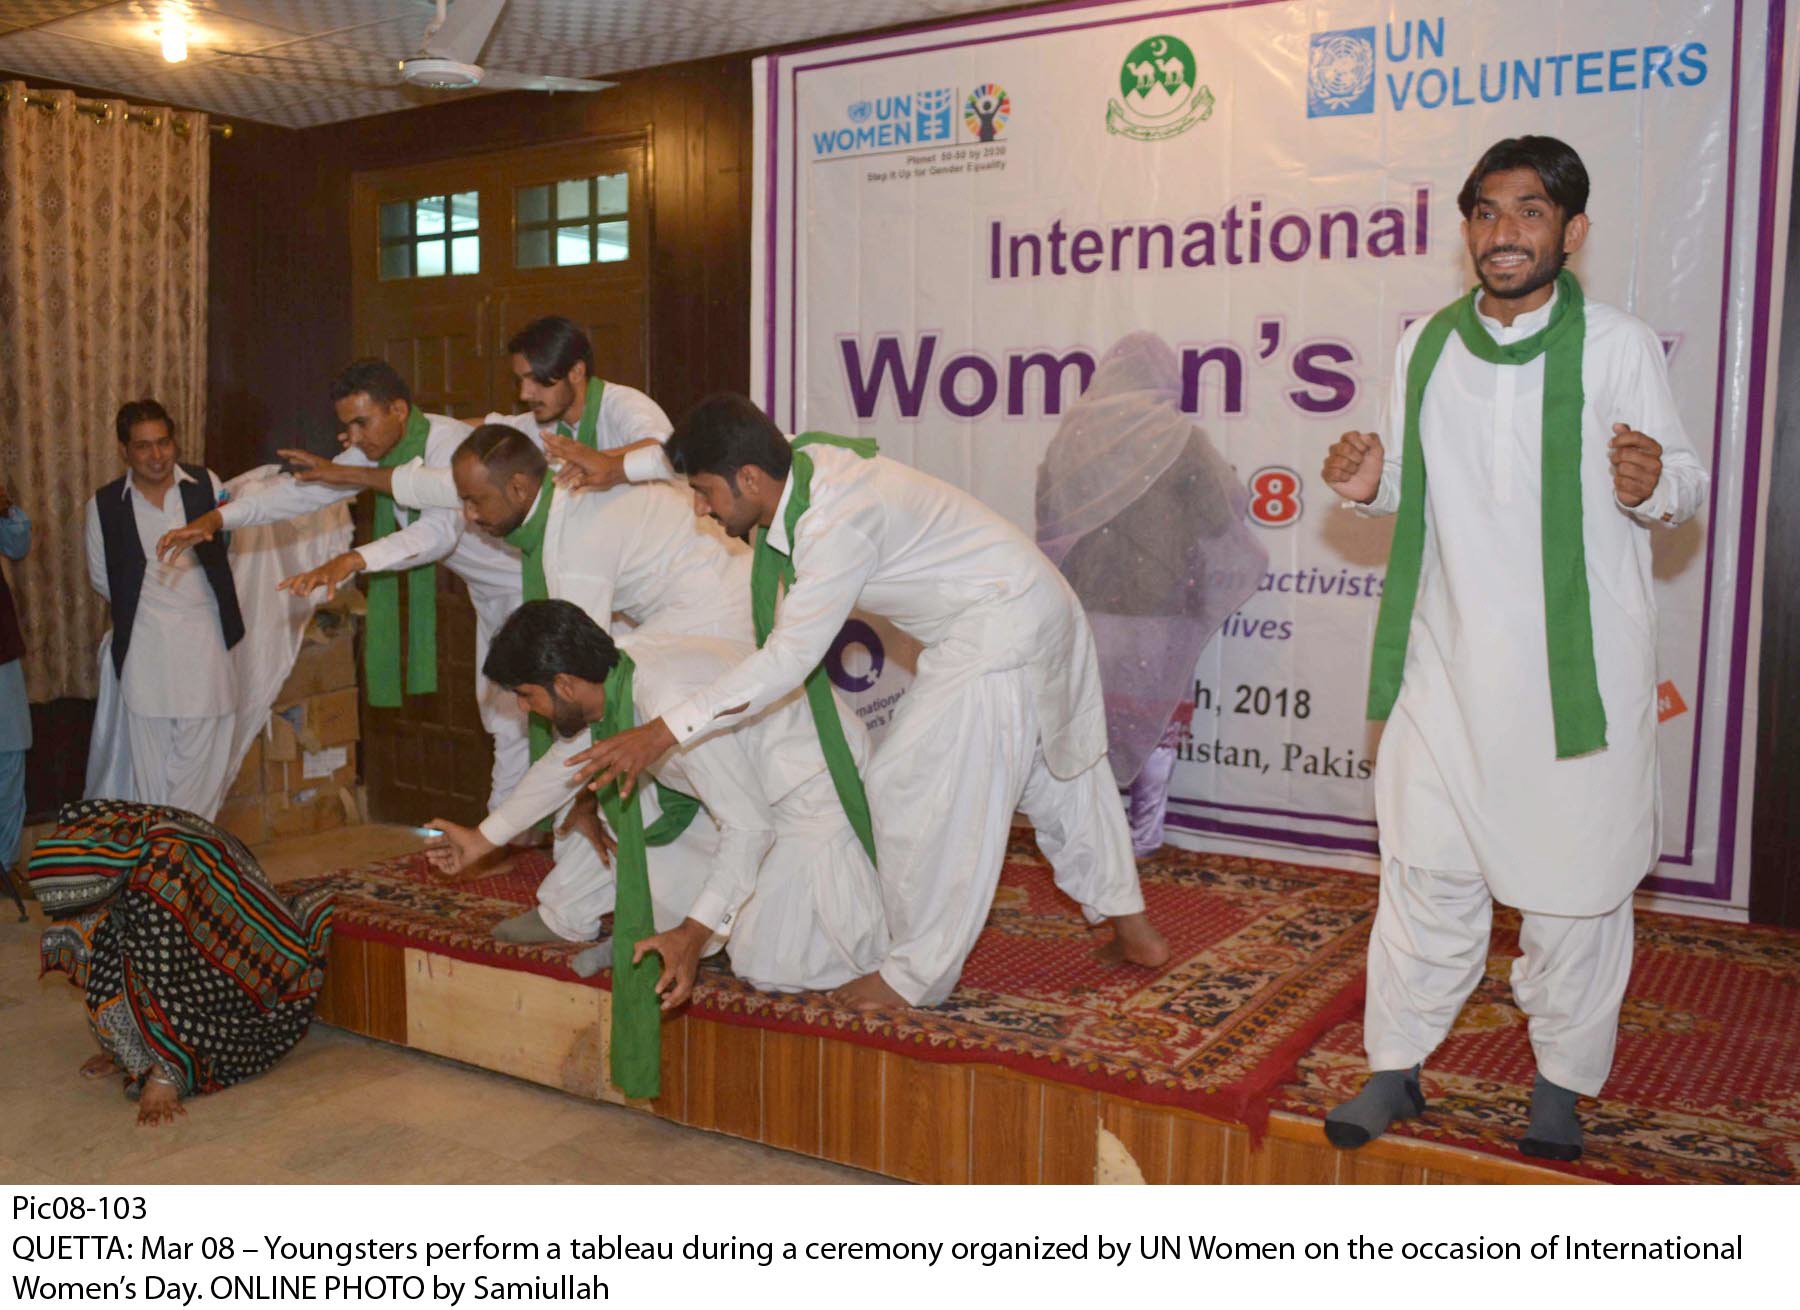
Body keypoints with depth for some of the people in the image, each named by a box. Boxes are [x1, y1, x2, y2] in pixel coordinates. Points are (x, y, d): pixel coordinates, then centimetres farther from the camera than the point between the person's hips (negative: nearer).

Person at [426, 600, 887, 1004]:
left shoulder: (671, 702, -35)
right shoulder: (617, 666, -7)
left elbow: (749, 827, -30)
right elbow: (568, 761, 13)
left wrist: (693, 934, -33)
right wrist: (484, 838, 22)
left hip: (818, 783, -8)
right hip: (751, 778, 8)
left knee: (770, 965, -12)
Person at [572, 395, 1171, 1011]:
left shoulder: (837, 524, -30)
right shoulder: (802, 459, -2)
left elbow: (787, 661, -34)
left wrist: (661, 733, -34)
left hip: (997, 634, -11)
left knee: (910, 784, -6)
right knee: (1057, 771, 21)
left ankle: (916, 975, 6)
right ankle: (1132, 929, 35)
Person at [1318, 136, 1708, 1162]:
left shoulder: (1617, 346, -5)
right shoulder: (1427, 346, 6)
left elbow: (1690, 481, 0)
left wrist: (1653, 486, -22)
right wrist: (1373, 485, -4)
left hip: (1581, 663, -3)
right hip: (1452, 656, 3)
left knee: (1576, 876, 6)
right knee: (1428, 866, 8)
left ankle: (1562, 1084, 24)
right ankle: (1397, 1068, 21)